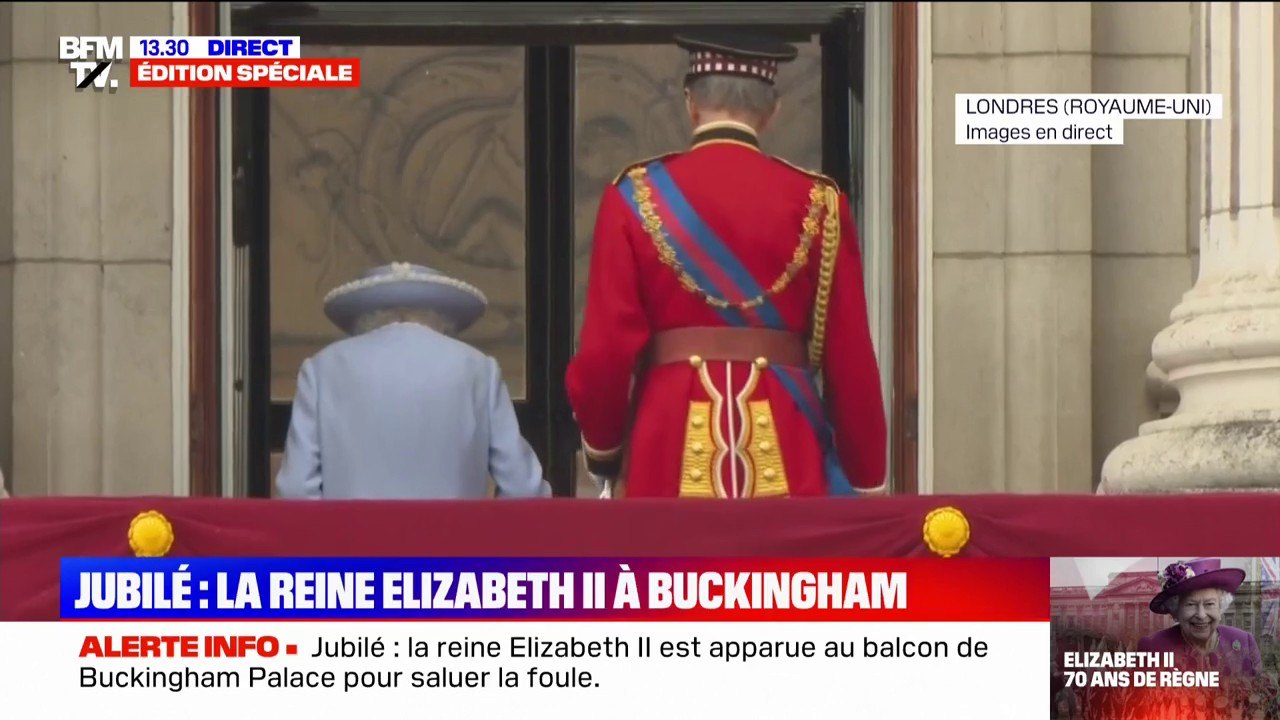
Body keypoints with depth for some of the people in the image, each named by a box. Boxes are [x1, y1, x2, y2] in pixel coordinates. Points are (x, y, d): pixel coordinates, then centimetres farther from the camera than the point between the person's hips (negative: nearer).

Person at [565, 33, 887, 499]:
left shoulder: (637, 196, 0)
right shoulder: (817, 203, 2)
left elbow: (606, 348, -2)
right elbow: (850, 357, 3)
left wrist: (601, 450, 14)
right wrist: (867, 482, 11)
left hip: (670, 440, 0)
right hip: (789, 454, 0)